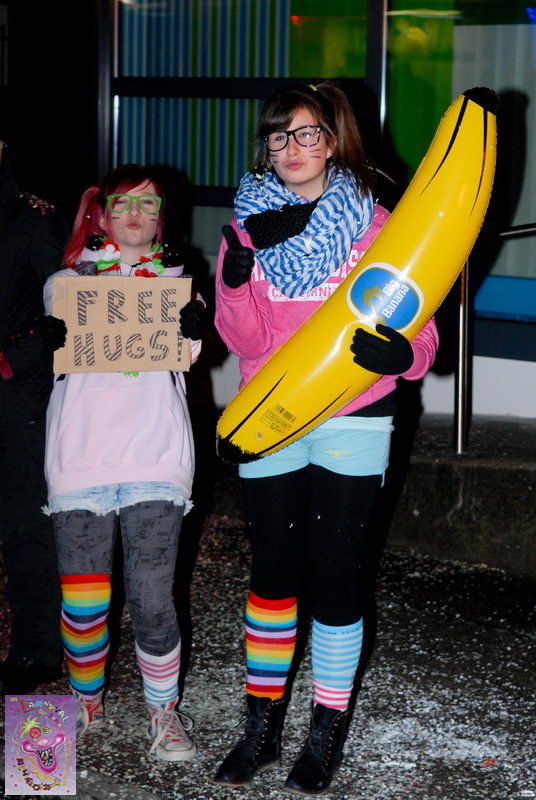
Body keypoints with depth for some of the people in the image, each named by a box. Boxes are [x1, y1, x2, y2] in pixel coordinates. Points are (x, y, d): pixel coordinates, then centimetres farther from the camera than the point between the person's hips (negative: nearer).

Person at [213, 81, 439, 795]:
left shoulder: (372, 224, -2)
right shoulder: (249, 225, 4)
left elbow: (419, 332, -5)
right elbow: (247, 342, -3)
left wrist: (400, 353, -27)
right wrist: (235, 284, -21)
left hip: (352, 424, -2)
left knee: (334, 576, 2)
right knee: (272, 574, 9)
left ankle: (328, 735, 16)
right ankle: (263, 726, 22)